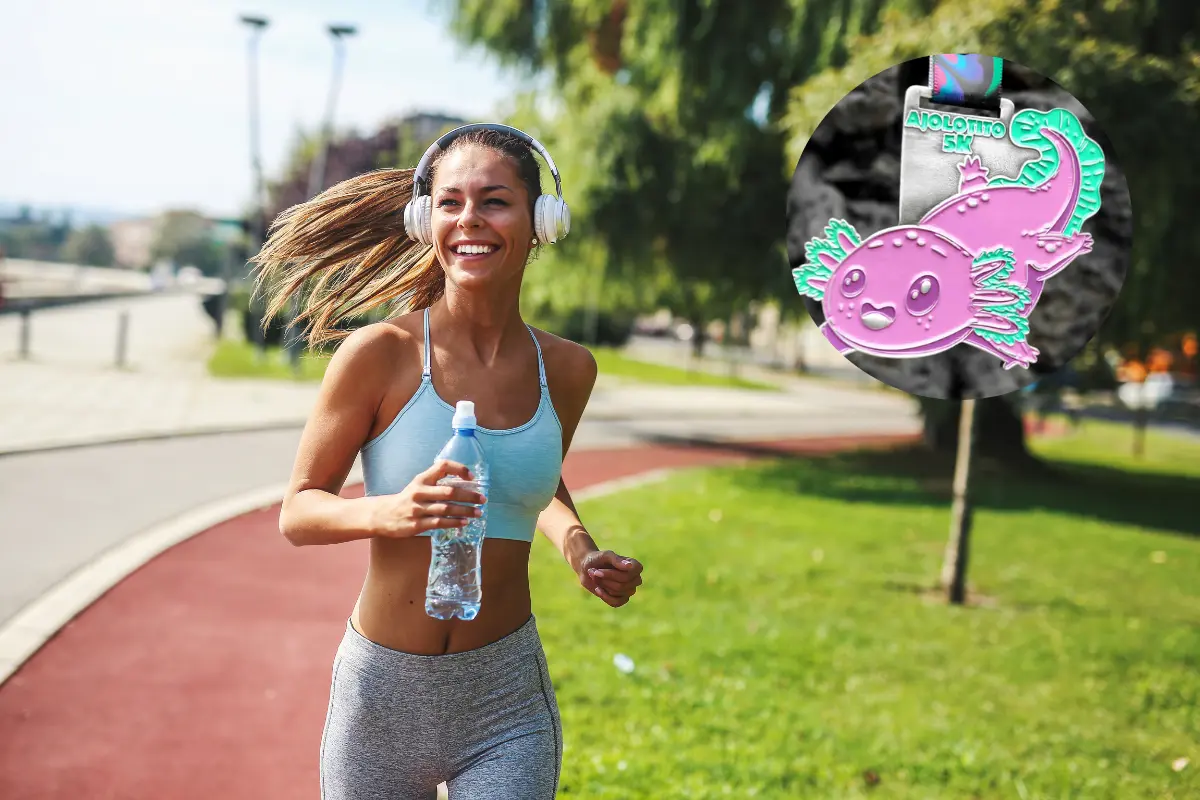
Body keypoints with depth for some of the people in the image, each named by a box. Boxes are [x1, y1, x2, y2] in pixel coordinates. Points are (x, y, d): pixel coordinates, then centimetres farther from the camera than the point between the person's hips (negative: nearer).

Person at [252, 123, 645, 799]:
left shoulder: (567, 370, 0)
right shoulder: (381, 354, -12)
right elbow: (298, 510, -5)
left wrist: (579, 549, 1)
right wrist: (391, 511, -25)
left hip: (506, 704, 2)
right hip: (381, 695, -2)